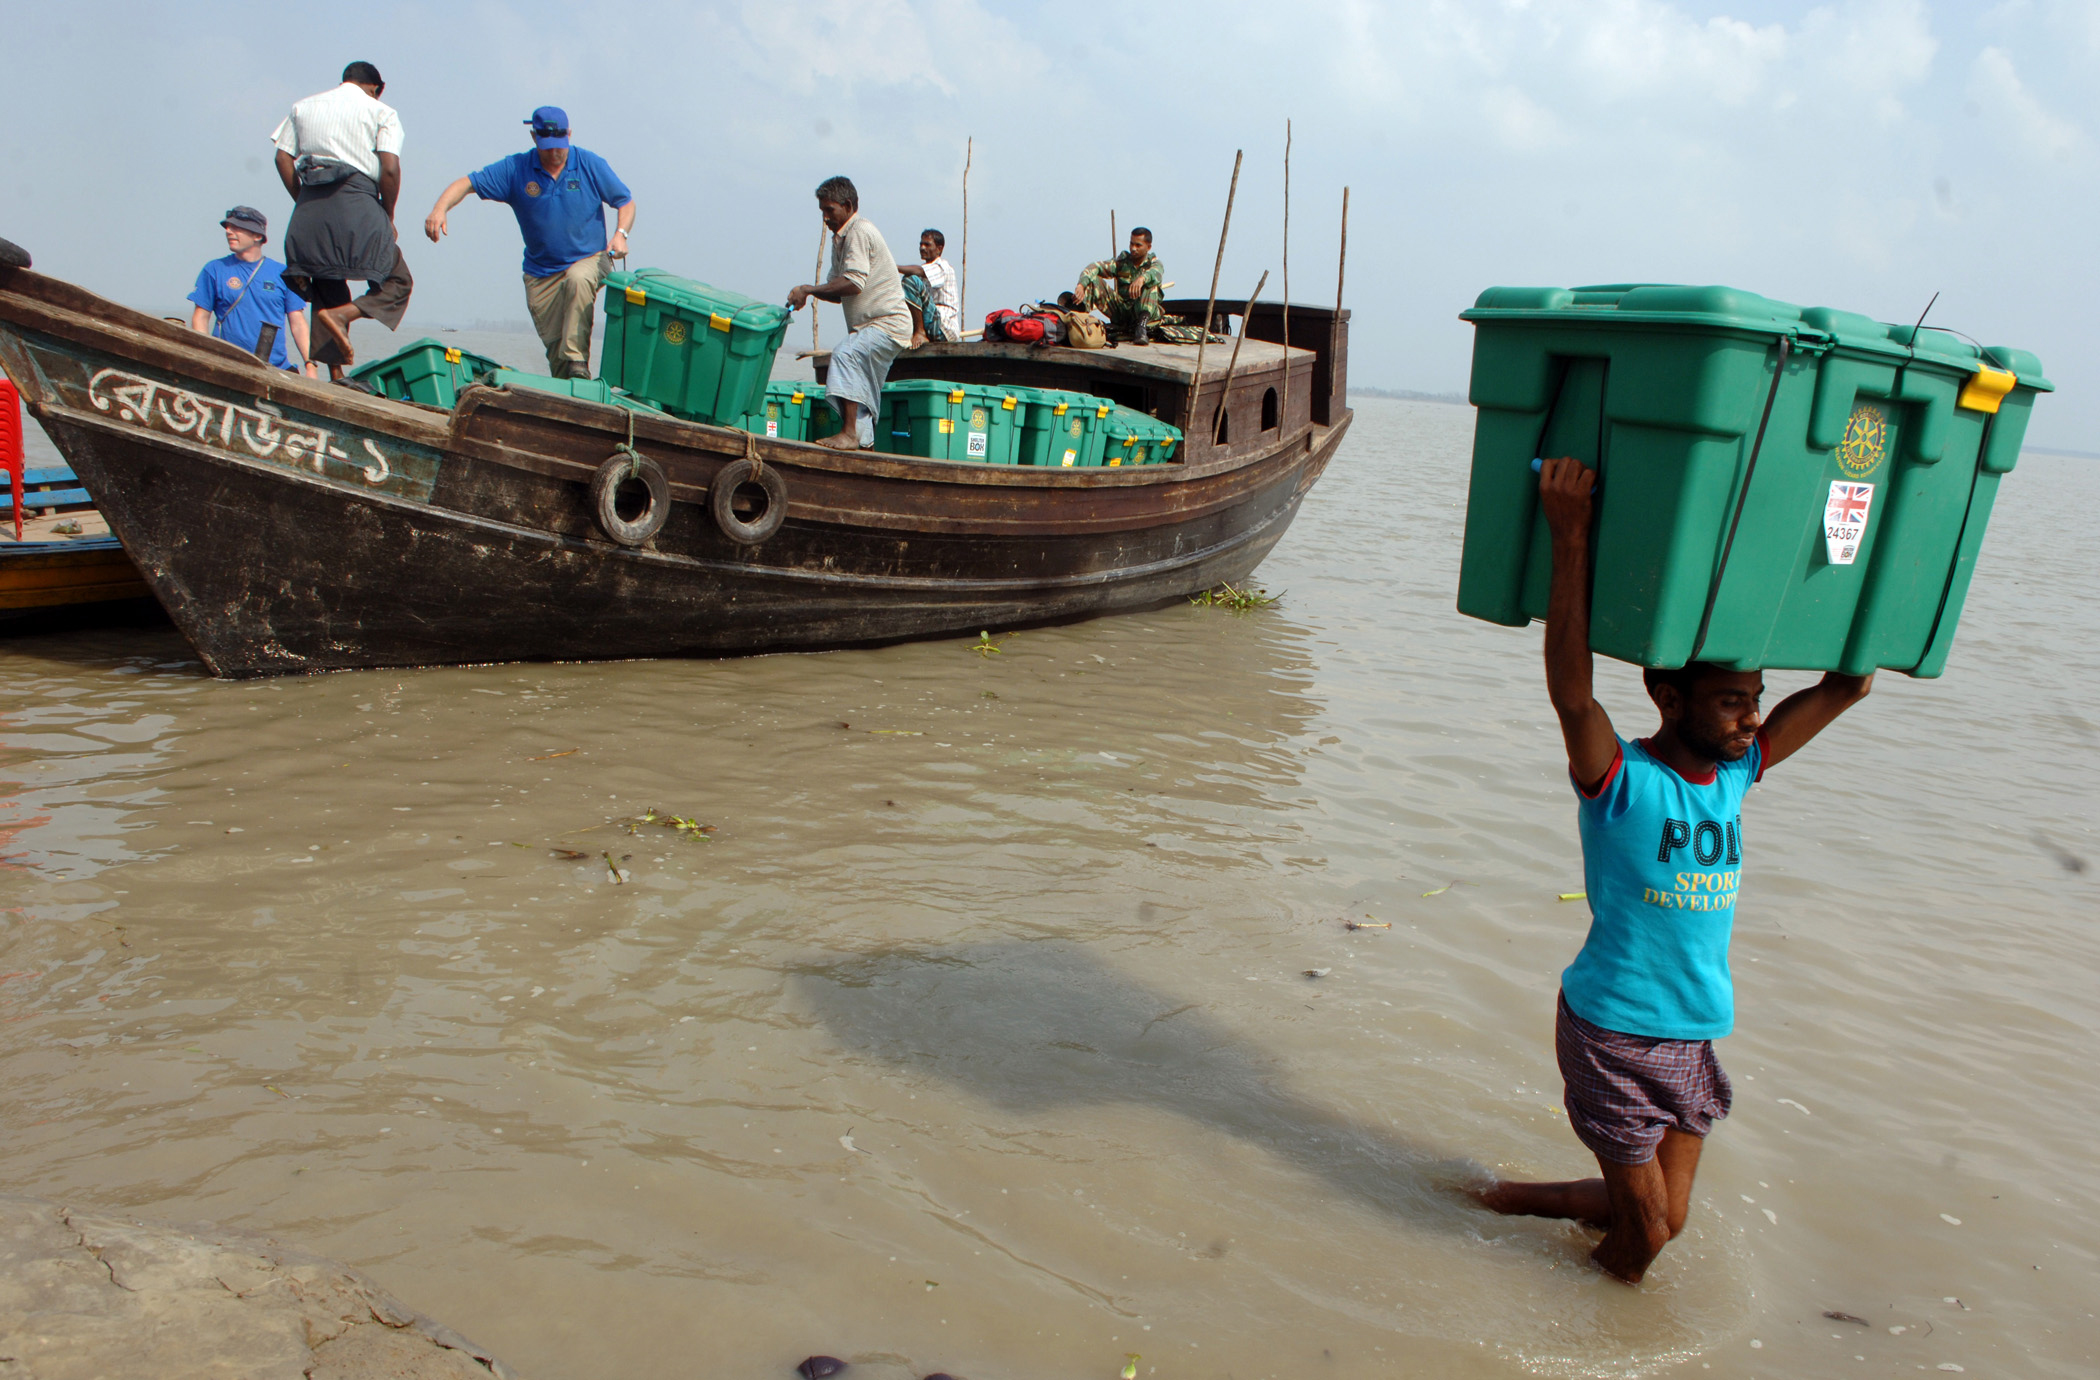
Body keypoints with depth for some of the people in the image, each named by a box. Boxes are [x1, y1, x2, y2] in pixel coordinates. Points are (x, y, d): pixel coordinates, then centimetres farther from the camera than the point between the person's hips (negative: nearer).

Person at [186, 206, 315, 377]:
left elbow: (297, 323, 8)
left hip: (278, 370, 1)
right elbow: (200, 318, 8)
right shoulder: (214, 270, 9)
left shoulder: (282, 273, 10)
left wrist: (310, 364, -2)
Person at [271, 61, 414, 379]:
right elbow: (390, 168, -5)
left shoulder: (303, 107, 21)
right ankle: (342, 314, -17)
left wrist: (306, 201, 16)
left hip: (309, 211, 5)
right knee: (397, 281, 8)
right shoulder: (381, 112, 8)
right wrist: (388, 215, 6)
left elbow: (283, 158, 11)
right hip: (358, 205, -5)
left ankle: (336, 374, 7)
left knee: (327, 291, 13)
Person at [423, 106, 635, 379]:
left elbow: (626, 202, 5)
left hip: (588, 259, -2)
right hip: (540, 272, 2)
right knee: (554, 346, -3)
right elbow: (467, 183, -6)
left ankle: (577, 362, -35)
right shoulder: (515, 169, -3)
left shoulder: (591, 165, -2)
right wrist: (440, 209, -25)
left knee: (578, 280, -38)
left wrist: (620, 234, -15)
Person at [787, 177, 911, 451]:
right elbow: (839, 293, 15)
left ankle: (850, 433, -32)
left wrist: (809, 289, -19)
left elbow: (853, 284, -24)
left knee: (845, 355, -27)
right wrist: (809, 293, -4)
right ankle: (863, 441, 18)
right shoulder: (841, 238, 18)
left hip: (888, 324, -11)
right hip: (867, 325, 11)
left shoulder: (860, 231, -12)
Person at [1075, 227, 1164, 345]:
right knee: (1093, 280, -12)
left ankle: (1141, 326, -46)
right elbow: (1095, 267, -8)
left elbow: (1156, 273, -24)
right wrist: (1081, 286, -29)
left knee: (1152, 284, -29)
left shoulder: (1153, 262, 3)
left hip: (1143, 309, -2)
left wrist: (1142, 278, -48)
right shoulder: (1121, 261, 8)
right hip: (1120, 311, 2)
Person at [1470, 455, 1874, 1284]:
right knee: (1644, 1229, 5)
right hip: (1612, 1031, -7)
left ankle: (1521, 1200, 36)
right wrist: (1570, 535, -42)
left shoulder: (1736, 774, 1)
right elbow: (1570, 692, -37)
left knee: (1665, 1217, 17)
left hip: (1696, 1036, 7)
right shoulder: (1620, 782, -18)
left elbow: (1846, 687, 3)